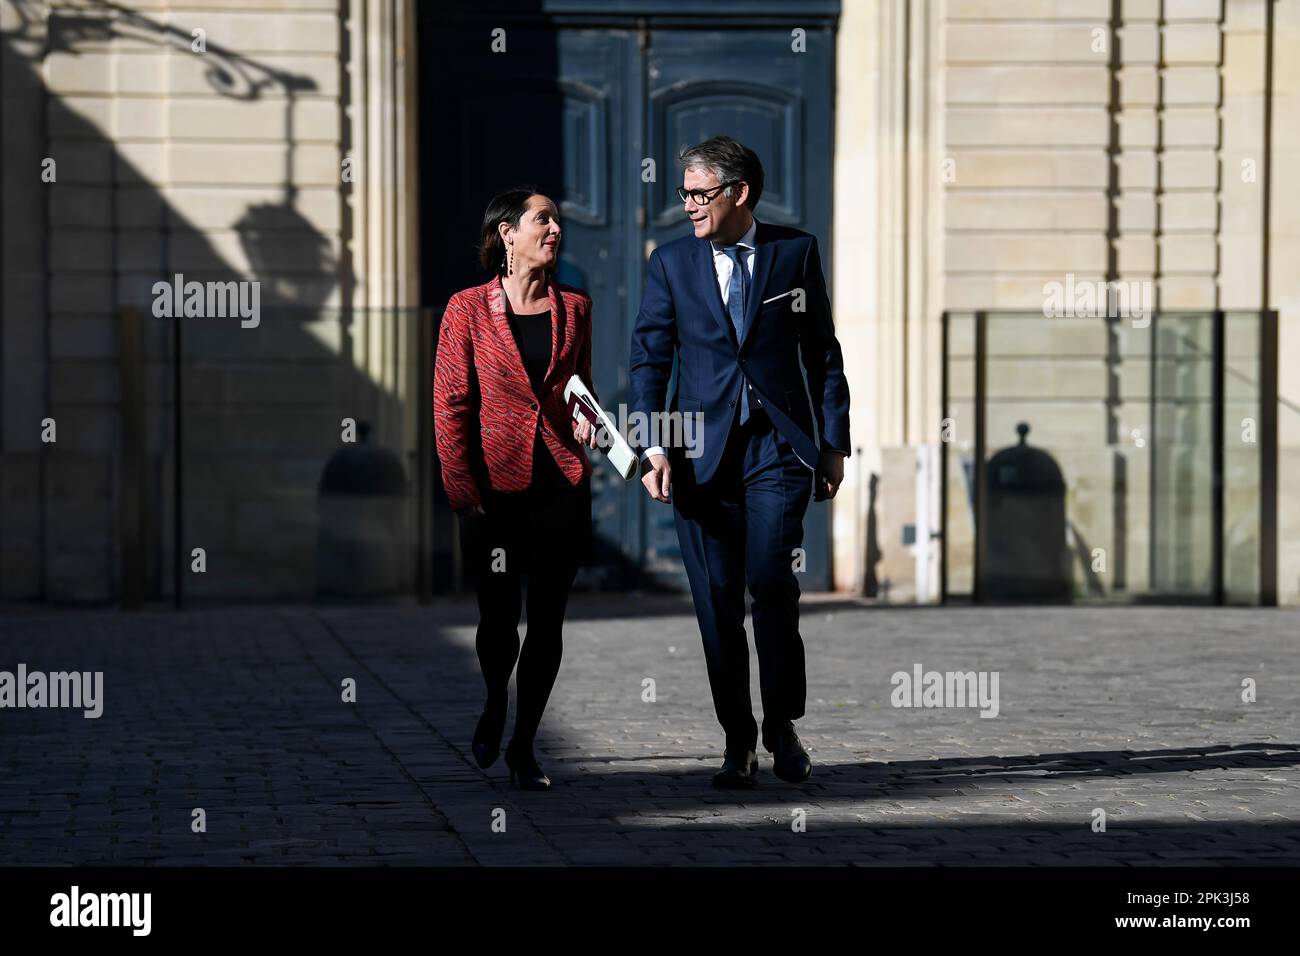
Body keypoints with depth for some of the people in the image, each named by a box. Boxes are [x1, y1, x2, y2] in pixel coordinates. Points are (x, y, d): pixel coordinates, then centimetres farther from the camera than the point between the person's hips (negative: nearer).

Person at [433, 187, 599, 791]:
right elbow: (450, 404, -3)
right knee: (498, 617, 0)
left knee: (546, 621, 3)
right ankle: (495, 702, 32)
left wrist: (585, 418, -1)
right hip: (495, 485, -3)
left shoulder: (573, 306, 9)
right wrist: (463, 489, -9)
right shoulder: (468, 309, -2)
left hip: (562, 485, 3)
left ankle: (523, 745, 15)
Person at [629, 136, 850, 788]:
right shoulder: (671, 263, 7)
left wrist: (834, 442, 7)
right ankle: (737, 743, 12)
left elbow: (822, 352, 10)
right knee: (717, 600, 1)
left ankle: (783, 727, 3)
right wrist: (653, 447, -8)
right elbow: (649, 359, 4)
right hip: (702, 452, 1)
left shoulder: (795, 252, 6)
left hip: (778, 447, -1)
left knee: (771, 581, -14)